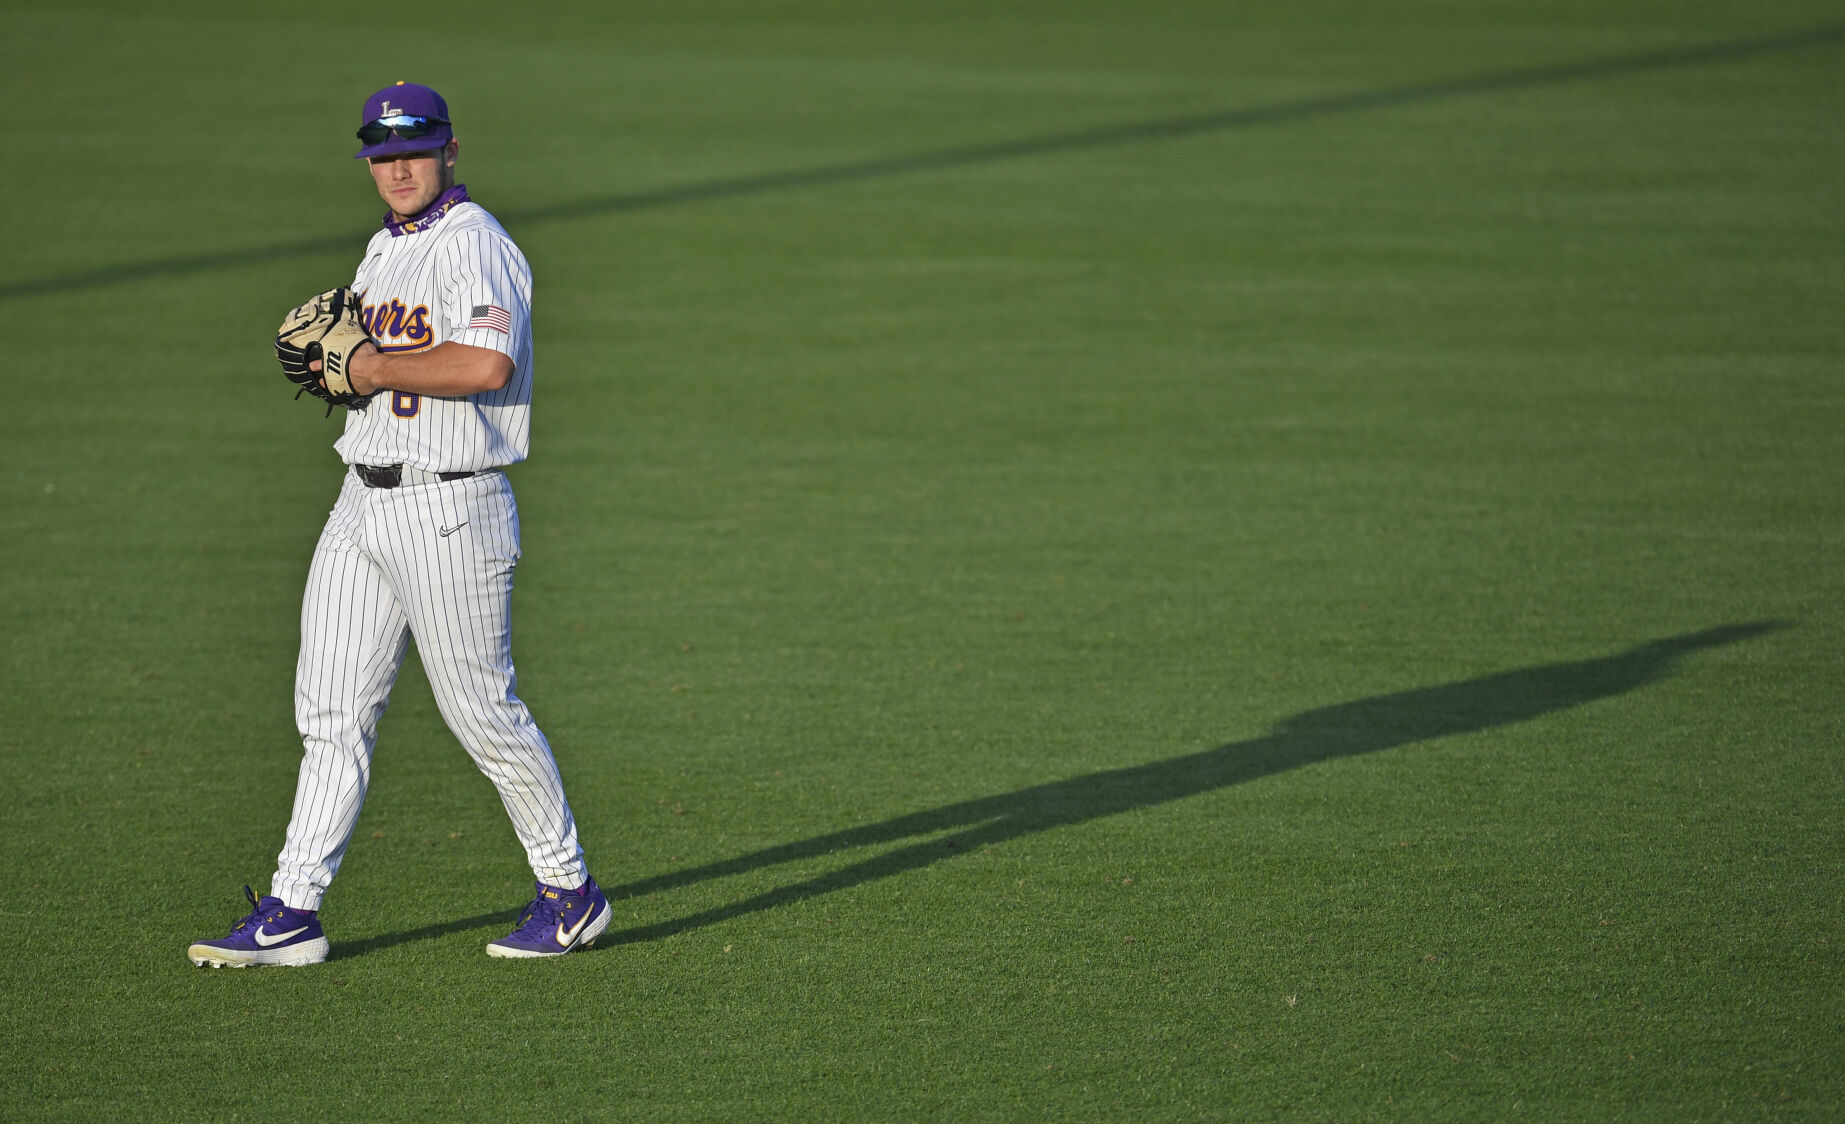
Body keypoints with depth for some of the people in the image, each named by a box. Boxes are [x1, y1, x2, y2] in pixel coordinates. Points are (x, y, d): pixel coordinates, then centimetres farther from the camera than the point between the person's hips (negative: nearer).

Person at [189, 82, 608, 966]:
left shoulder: (475, 245, -13)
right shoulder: (383, 251, 17)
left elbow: (486, 364, -27)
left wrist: (373, 366, -17)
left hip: (450, 509, -9)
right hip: (362, 502, 9)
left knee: (481, 711, -2)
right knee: (331, 709, 5)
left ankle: (571, 891, 13)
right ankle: (292, 915, 7)